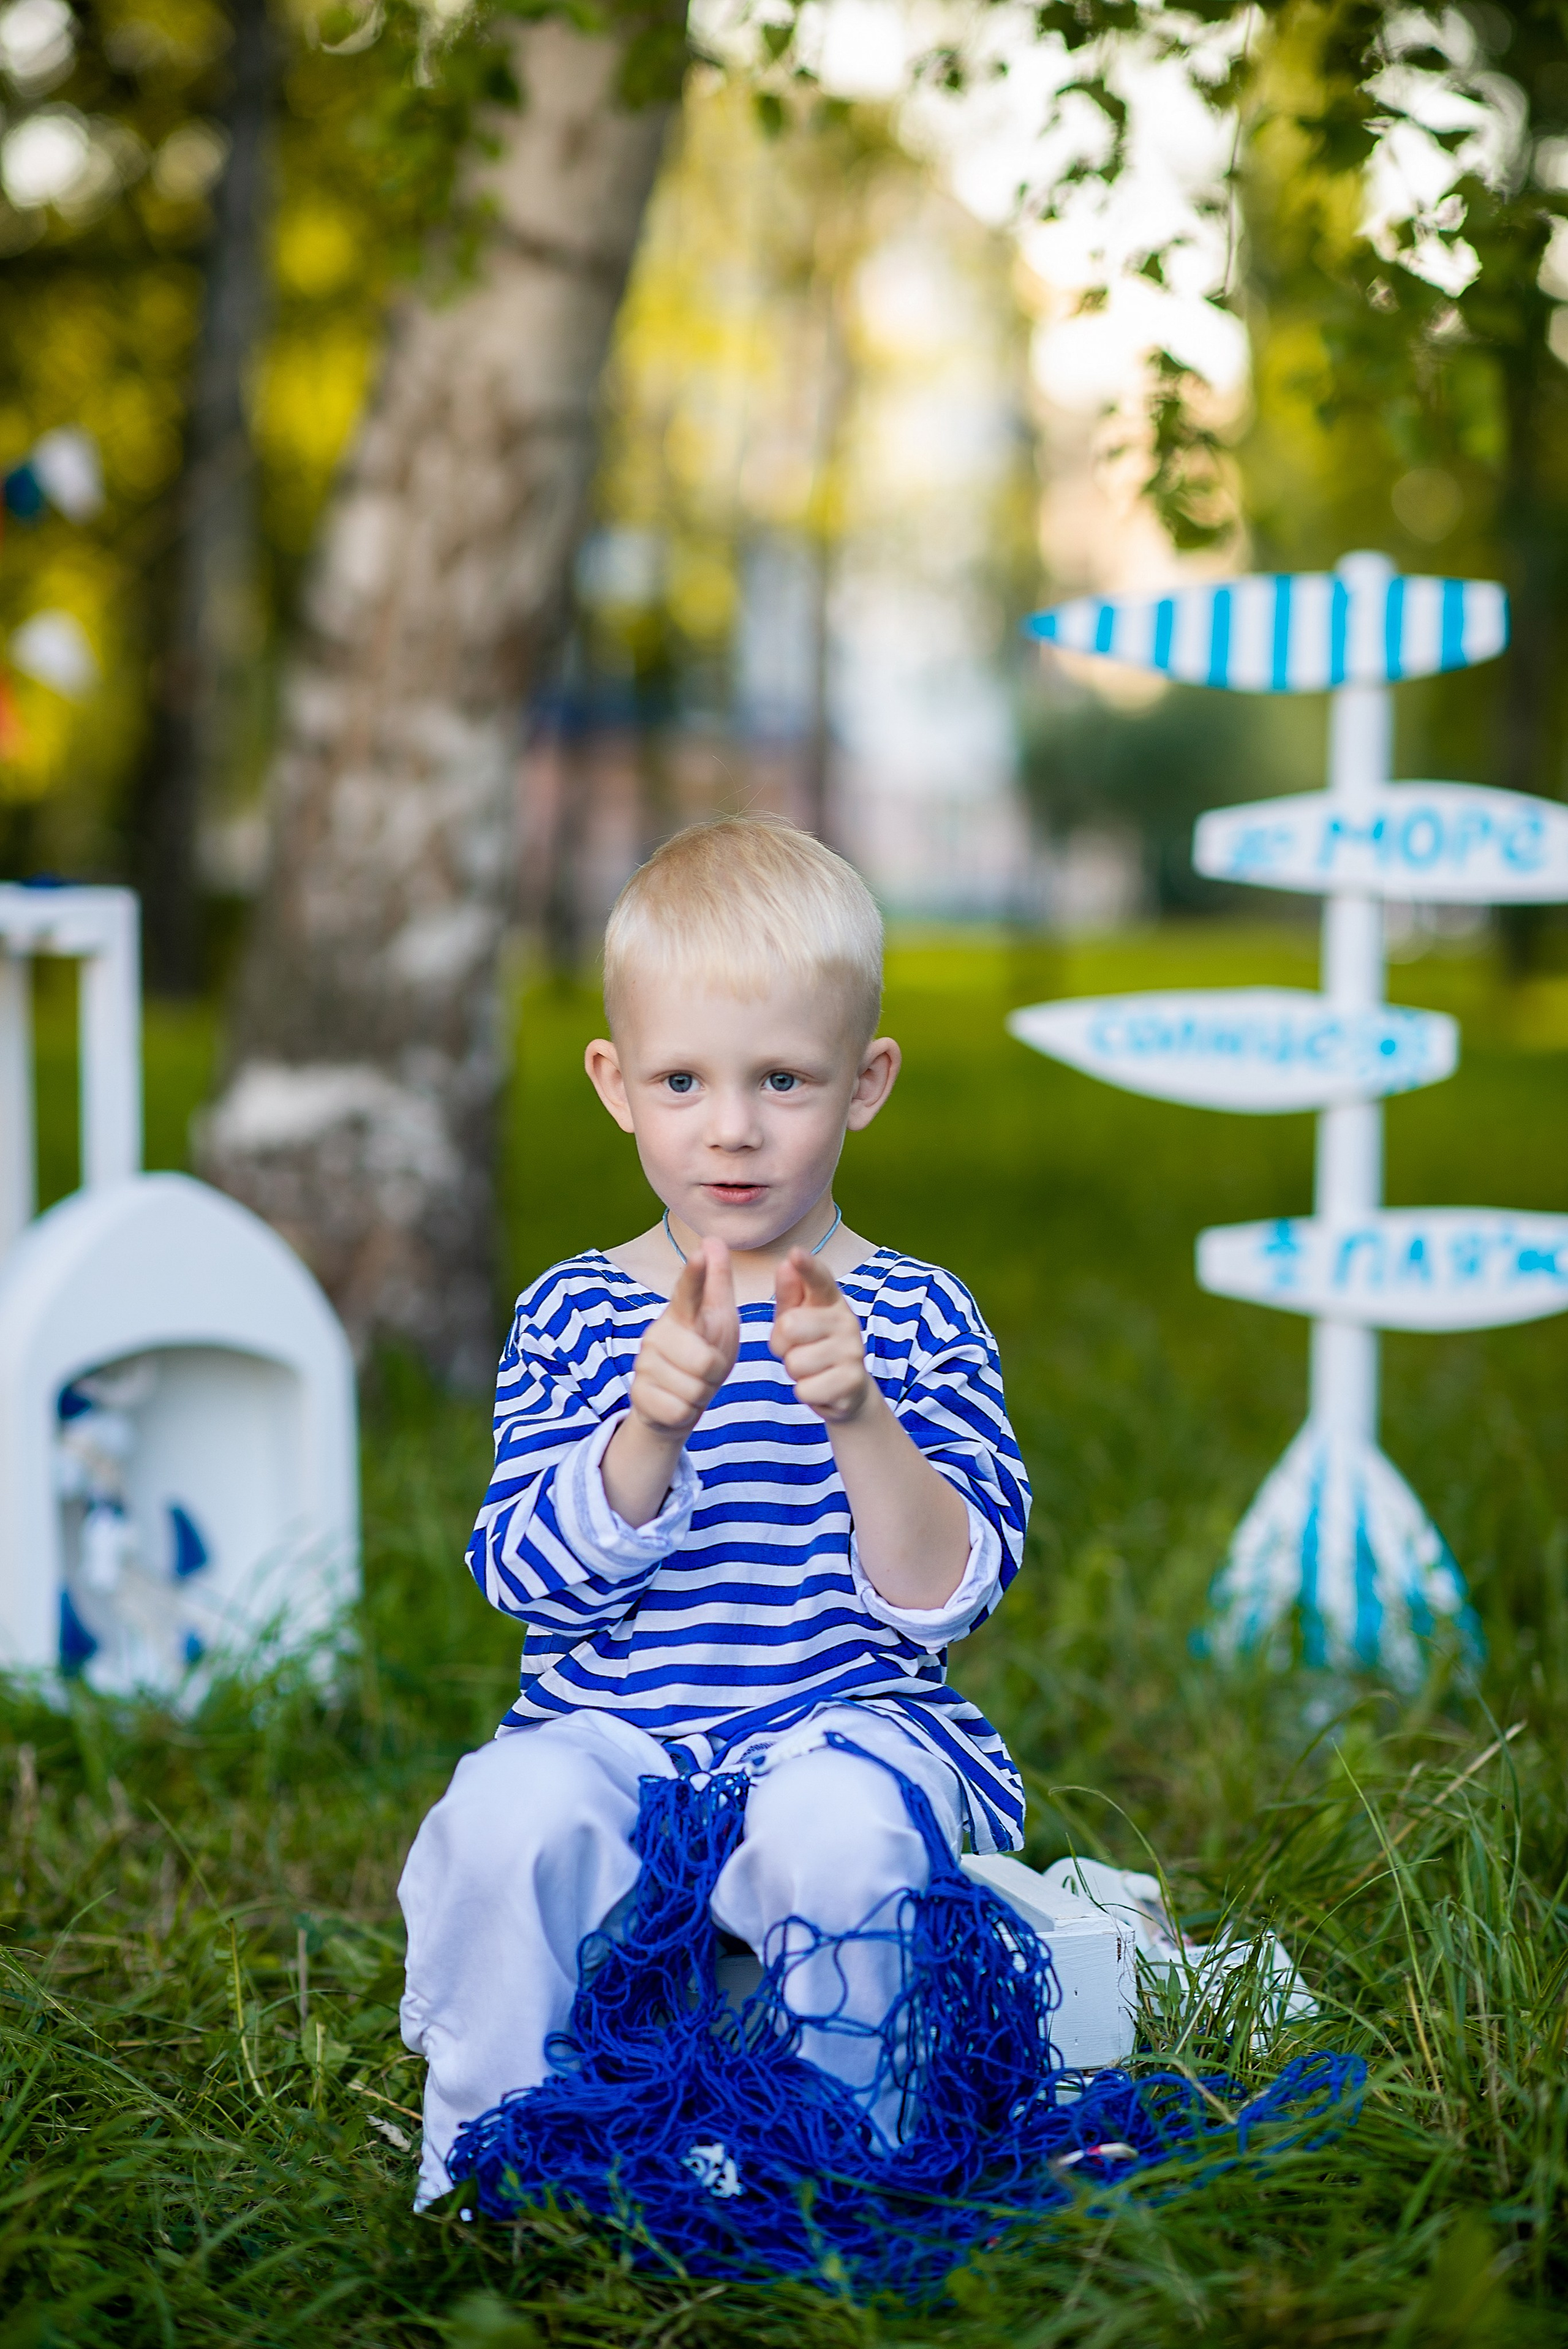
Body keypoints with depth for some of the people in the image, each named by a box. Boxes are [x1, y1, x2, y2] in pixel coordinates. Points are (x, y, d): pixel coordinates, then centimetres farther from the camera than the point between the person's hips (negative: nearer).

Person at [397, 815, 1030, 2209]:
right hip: (609, 1725, 1)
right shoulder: (576, 1315, 5)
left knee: (837, 1828, -34)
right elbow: (529, 1577, -6)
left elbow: (947, 1595, -6)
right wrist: (650, 1427, -22)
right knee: (511, 1817, -30)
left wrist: (860, 1419, -23)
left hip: (851, 1719, -1)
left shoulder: (916, 1318, 2)